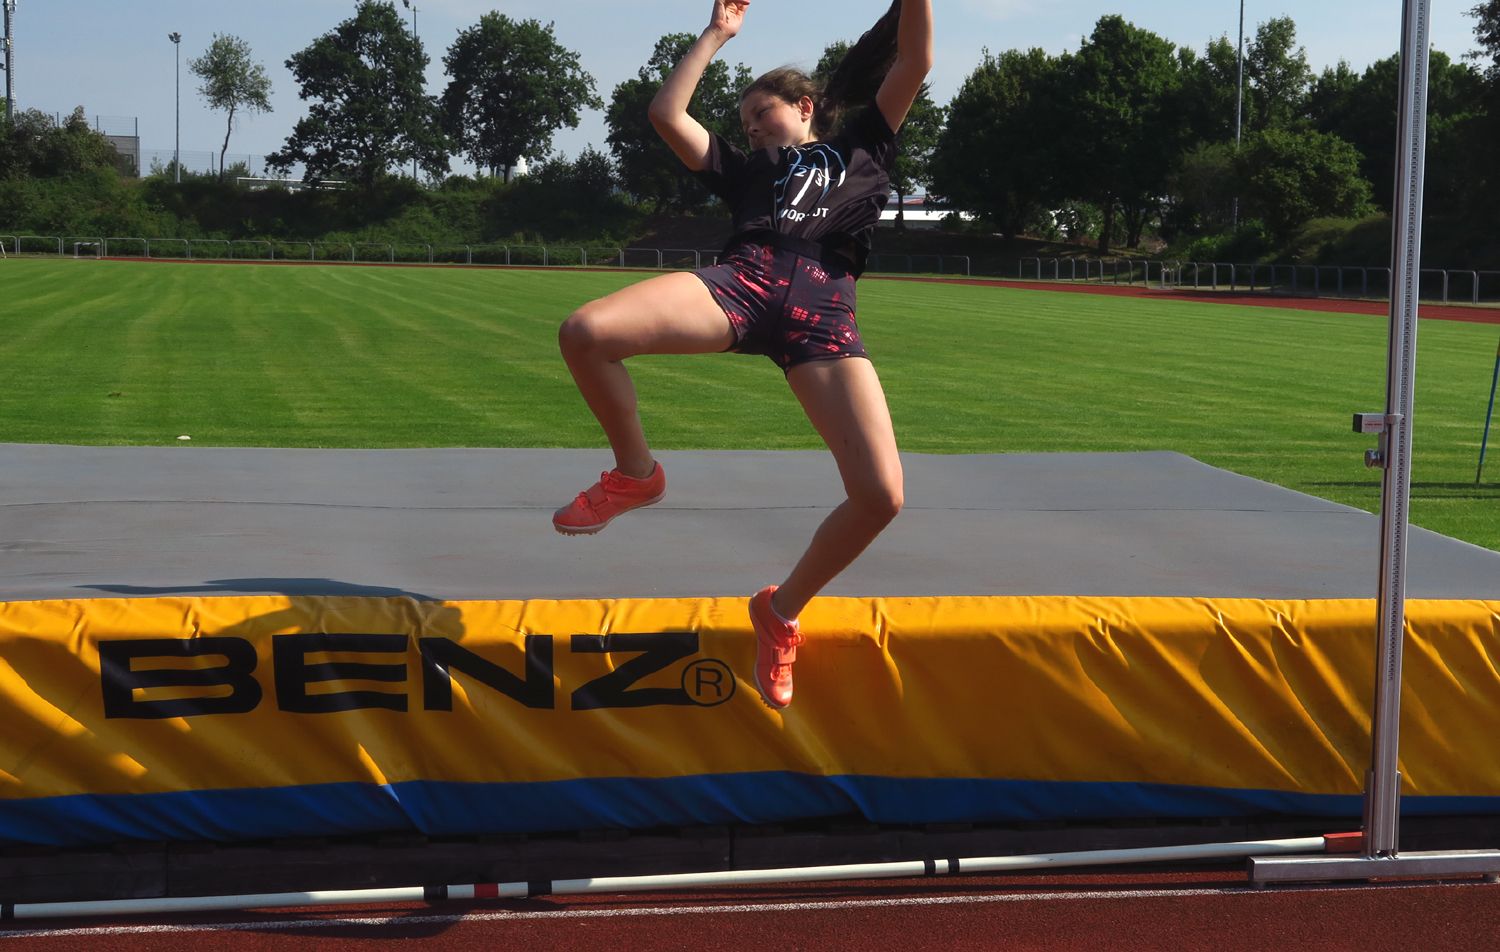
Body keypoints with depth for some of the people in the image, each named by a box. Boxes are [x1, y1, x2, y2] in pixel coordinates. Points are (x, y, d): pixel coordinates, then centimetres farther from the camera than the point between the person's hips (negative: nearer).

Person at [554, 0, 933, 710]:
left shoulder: (863, 145, 33)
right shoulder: (746, 169, 35)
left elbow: (914, 62, 23)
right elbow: (666, 113, 28)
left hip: (823, 310, -2)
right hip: (745, 279, 2)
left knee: (880, 496, -21)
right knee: (585, 332, -27)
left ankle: (781, 611, 5)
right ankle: (635, 474, -2)